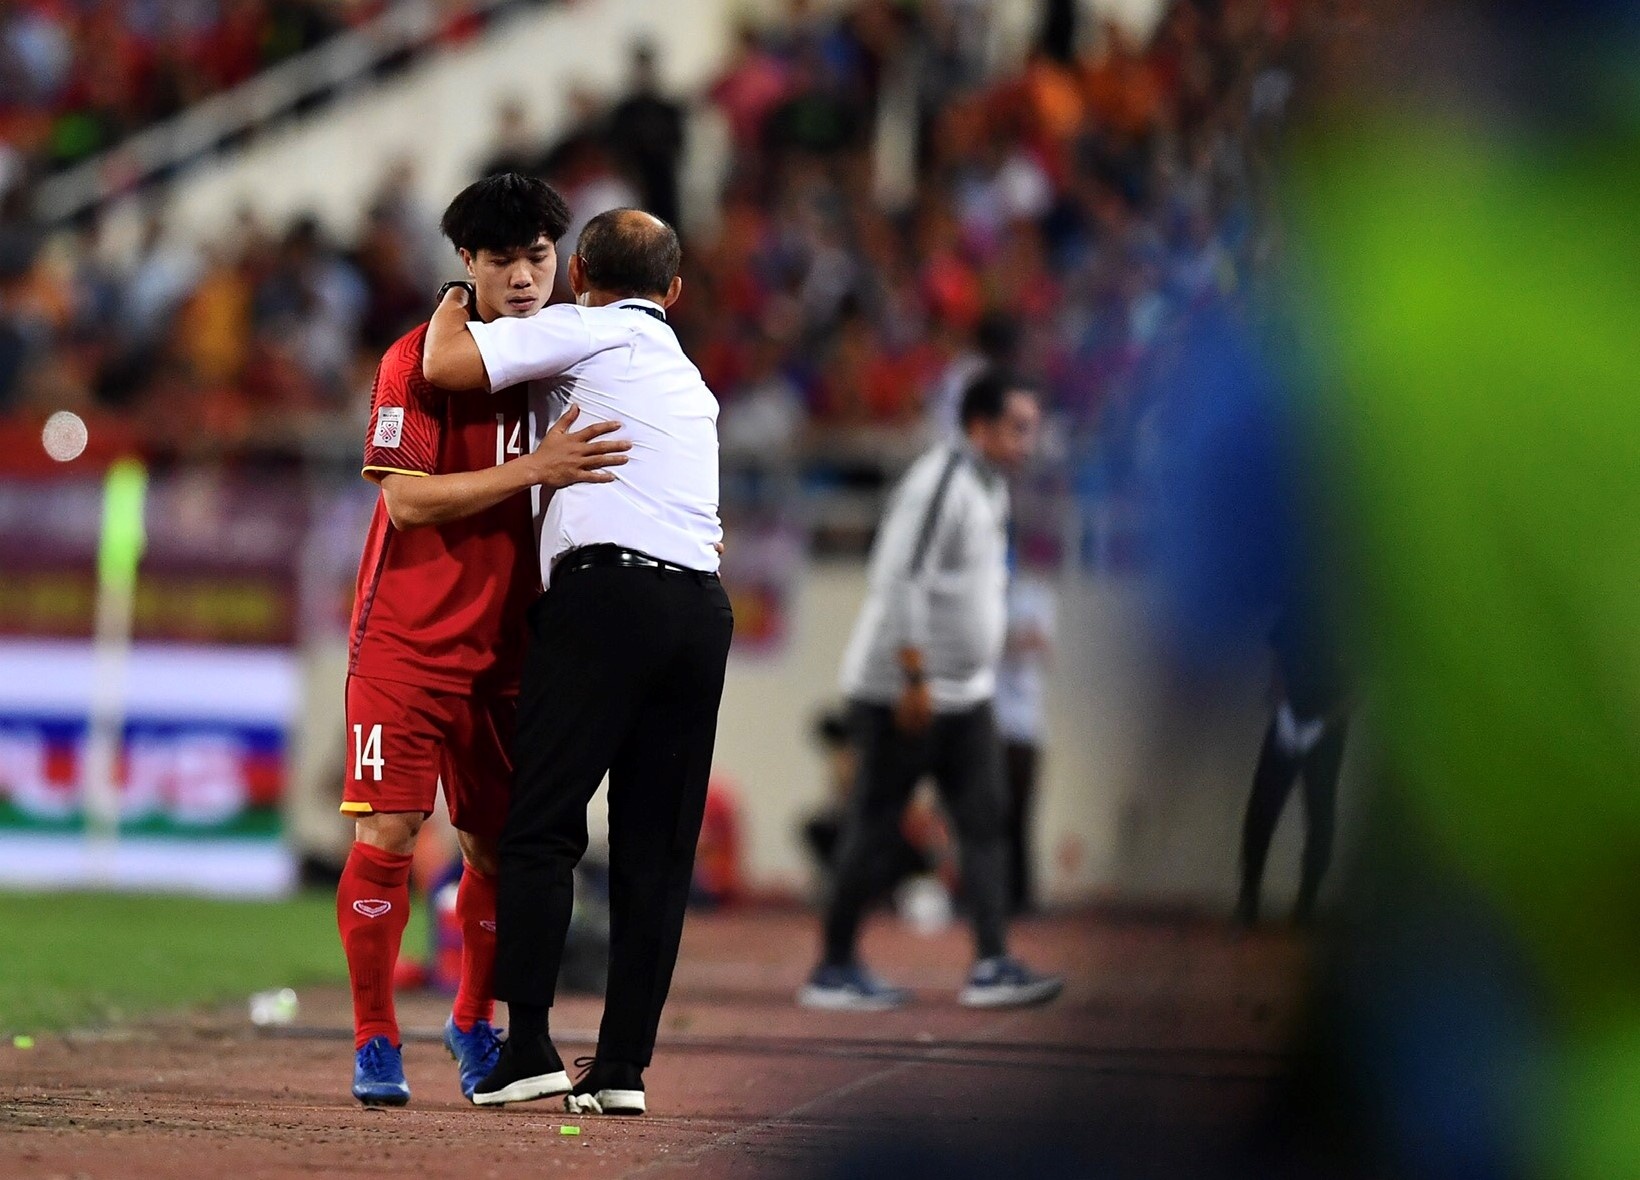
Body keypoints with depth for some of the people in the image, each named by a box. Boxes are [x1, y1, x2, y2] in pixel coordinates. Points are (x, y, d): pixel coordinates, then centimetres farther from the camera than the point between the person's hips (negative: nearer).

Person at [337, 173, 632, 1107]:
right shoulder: (421, 361, -8)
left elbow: (575, 499, 20)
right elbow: (406, 499, -18)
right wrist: (534, 468, -24)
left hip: (505, 645, 5)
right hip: (407, 639, -5)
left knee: (500, 842, 7)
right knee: (388, 830, -10)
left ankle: (475, 1027, 27)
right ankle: (375, 1042, -1)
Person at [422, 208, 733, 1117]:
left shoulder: (587, 329, 6)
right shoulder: (689, 377, 29)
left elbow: (446, 367, -3)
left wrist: (453, 302, 17)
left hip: (605, 589, -6)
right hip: (702, 605, 6)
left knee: (540, 827, -4)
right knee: (657, 846, 5)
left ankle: (528, 1045, -11)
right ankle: (623, 1065, 2)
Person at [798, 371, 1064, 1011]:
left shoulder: (990, 486, 13)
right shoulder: (939, 483, -17)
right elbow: (898, 582, -22)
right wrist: (915, 680, -24)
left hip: (965, 694, 9)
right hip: (903, 691, -9)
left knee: (985, 823, -1)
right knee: (874, 828, -2)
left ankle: (992, 966, -7)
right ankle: (833, 970, 6)